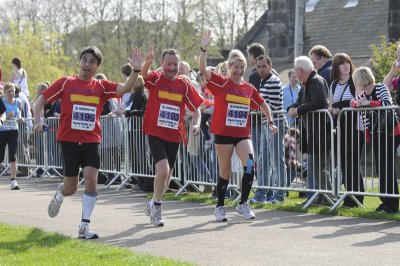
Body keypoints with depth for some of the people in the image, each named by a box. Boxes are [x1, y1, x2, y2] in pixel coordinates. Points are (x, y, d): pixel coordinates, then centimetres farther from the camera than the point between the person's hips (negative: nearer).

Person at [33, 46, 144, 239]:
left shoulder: (101, 87, 2)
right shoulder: (66, 83, 0)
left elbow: (125, 88, -14)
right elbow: (40, 100, 5)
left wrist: (136, 71, -30)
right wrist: (37, 121, -11)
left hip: (91, 141, 1)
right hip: (69, 140, -1)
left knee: (91, 180, -16)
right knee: (71, 188, 4)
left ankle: (85, 226, -7)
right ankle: (59, 194, 42)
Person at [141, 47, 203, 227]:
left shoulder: (184, 84, 3)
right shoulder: (156, 79, -5)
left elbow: (195, 108, 8)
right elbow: (144, 74, -28)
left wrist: (196, 124, -12)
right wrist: (147, 62, -50)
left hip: (174, 136, 4)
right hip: (155, 133, -4)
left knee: (167, 174, 14)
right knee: (163, 169, -20)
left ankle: (154, 205, 36)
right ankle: (156, 206, 0)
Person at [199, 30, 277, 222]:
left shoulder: (249, 89, 7)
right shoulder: (221, 83, -4)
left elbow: (263, 105, 23)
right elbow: (203, 70, -18)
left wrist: (270, 122, 15)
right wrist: (203, 49, -27)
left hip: (243, 134, 3)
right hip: (223, 133, -3)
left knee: (250, 166, -15)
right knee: (225, 173, 4)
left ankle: (243, 203, 2)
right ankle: (220, 207, 21)